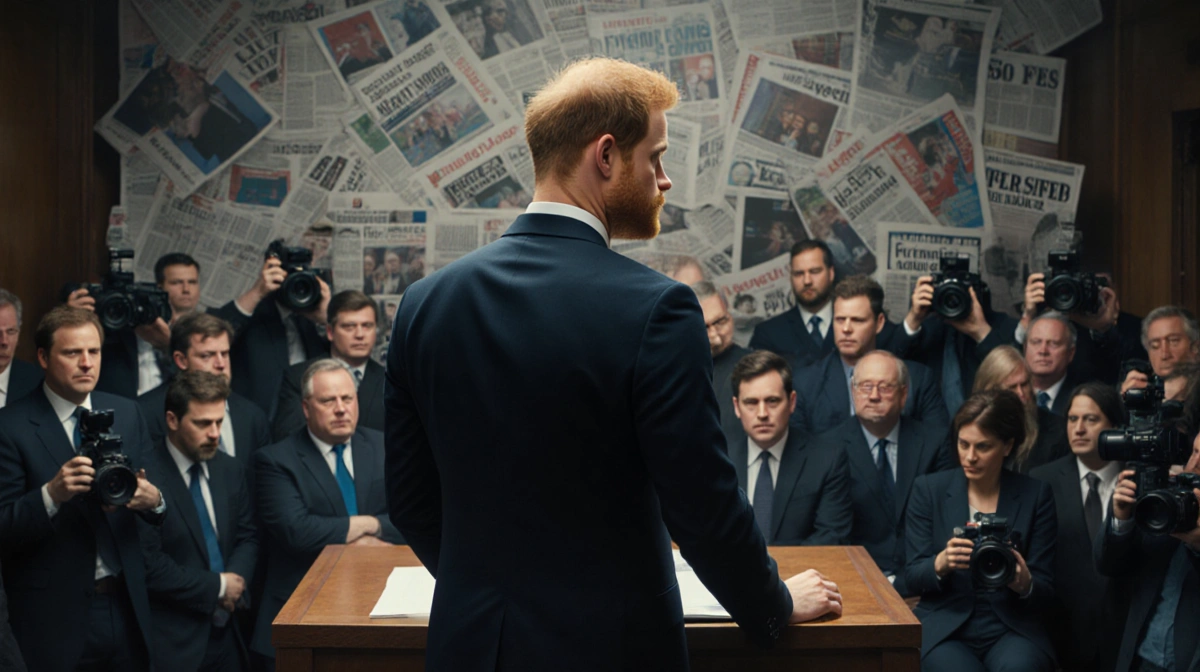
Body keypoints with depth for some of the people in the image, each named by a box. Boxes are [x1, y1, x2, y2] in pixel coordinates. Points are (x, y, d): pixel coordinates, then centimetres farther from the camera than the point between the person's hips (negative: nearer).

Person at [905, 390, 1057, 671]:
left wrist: (1025, 584, -22)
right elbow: (913, 578, 0)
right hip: (945, 627, 0)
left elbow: (1045, 590, 2)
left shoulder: (1036, 495, 4)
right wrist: (941, 563, -22)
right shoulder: (929, 489, 4)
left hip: (1011, 629, 1)